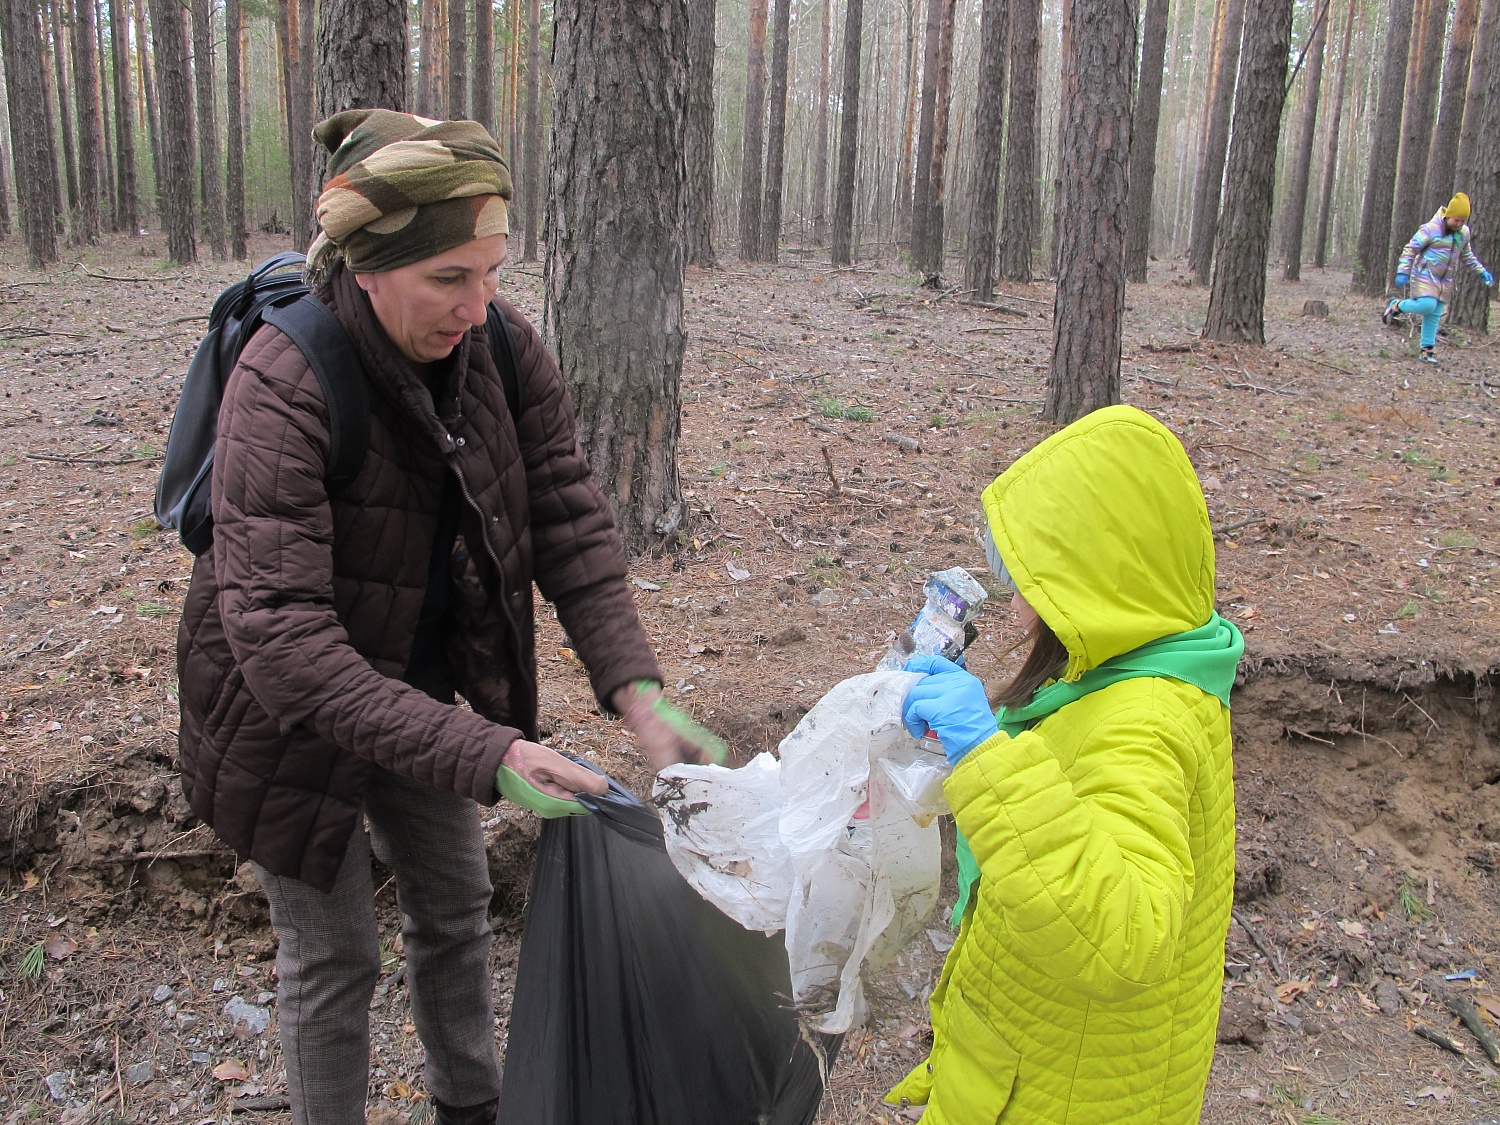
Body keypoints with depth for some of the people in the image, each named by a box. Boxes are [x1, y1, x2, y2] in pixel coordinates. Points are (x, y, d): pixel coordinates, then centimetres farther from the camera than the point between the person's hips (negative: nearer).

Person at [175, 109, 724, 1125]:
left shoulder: (502, 347, -15)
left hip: (417, 685, 6)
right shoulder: (282, 386, -32)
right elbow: (280, 632, -37)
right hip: (284, 708, -6)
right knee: (334, 954, 9)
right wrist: (479, 752, -43)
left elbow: (571, 520, -13)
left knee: (457, 904, 21)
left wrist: (639, 693, -27)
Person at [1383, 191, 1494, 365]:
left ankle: (1427, 350, 10)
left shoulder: (1464, 233, 9)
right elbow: (1410, 250, -9)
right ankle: (1396, 306, 0)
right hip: (1425, 276, -6)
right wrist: (1403, 272, -16)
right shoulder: (1431, 229, -12)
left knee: (1434, 316, 4)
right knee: (1427, 305, -25)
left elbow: (1467, 256, 25)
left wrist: (1483, 272, 20)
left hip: (1445, 282, 6)